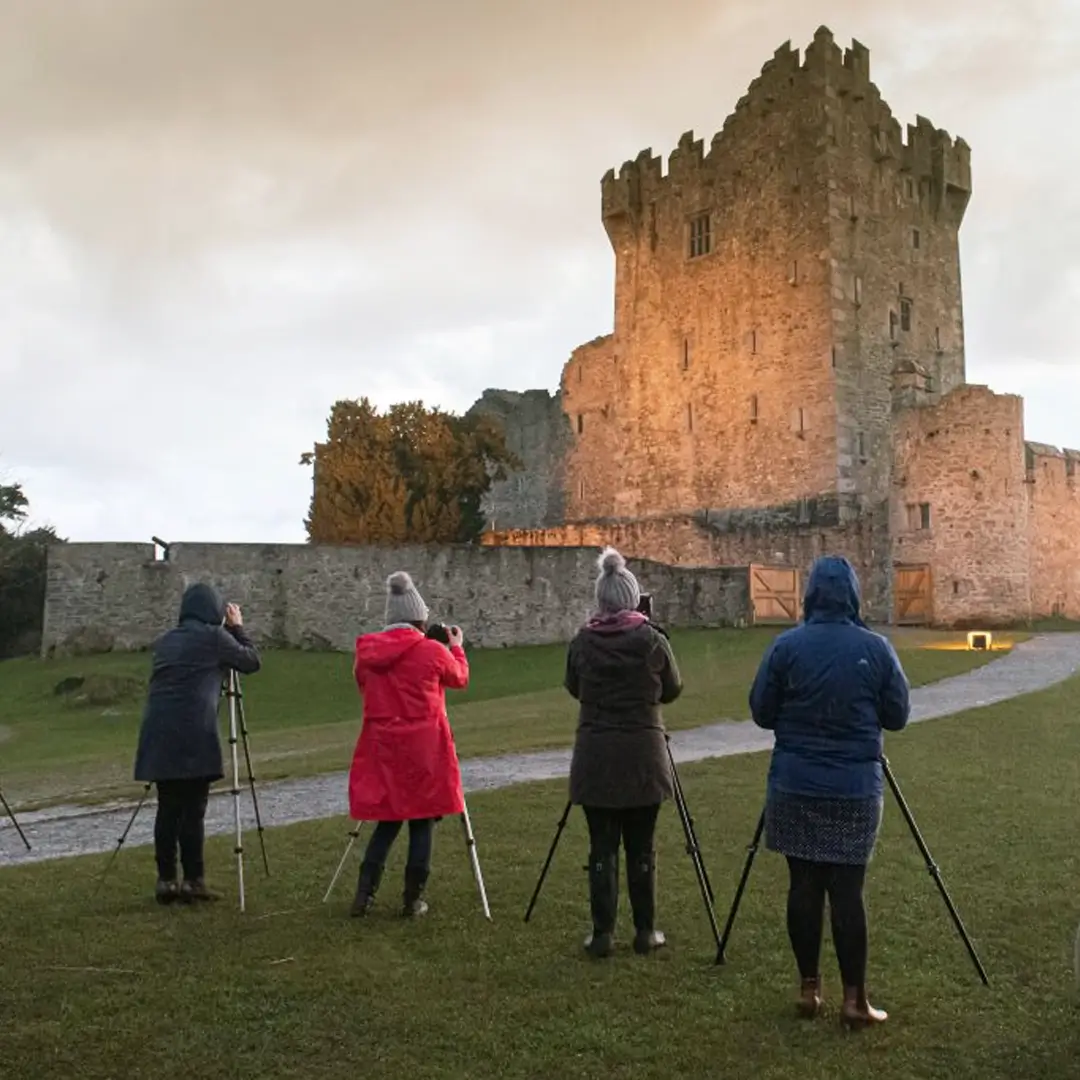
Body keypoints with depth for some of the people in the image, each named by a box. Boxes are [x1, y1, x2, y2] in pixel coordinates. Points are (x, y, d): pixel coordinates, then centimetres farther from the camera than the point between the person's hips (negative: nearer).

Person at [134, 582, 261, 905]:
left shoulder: (166, 640, 19)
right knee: (192, 810, -2)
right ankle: (193, 881, 2)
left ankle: (166, 880, 12)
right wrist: (237, 627, 21)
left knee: (168, 809, 9)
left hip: (159, 734, 6)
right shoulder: (214, 637, 0)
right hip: (194, 734, -6)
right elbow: (252, 662, 9)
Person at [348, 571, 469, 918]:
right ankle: (412, 899, 12)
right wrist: (457, 647, 25)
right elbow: (460, 678, 9)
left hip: (381, 749, 4)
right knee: (422, 821, 8)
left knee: (387, 819, 15)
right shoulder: (433, 651, -10)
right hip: (423, 749, -4)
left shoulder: (366, 651, 0)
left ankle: (365, 894, 11)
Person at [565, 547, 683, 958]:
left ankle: (603, 934, 9)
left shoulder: (582, 642, -3)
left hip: (595, 755, 1)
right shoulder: (653, 640, -6)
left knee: (602, 847, 6)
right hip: (643, 754, 0)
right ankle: (645, 932, 18)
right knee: (641, 847, 8)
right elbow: (672, 690, 8)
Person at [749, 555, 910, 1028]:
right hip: (856, 787, 0)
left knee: (804, 884, 9)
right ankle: (854, 998, 9)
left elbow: (761, 712, -1)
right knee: (847, 888, 5)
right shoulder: (876, 648, -5)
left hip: (795, 786, 0)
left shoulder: (786, 646, -7)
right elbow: (897, 716, 2)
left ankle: (809, 989, 18)